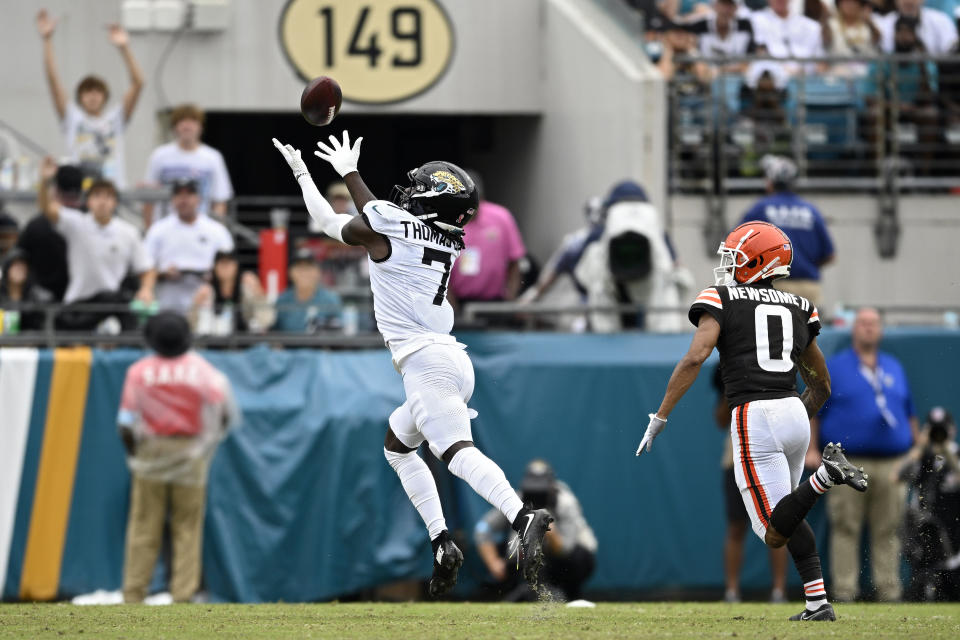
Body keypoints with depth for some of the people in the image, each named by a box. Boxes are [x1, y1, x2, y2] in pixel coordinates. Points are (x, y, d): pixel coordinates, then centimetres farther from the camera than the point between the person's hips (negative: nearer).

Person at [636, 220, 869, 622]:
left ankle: (826, 475, -27)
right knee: (786, 517, 25)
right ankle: (819, 603, 11)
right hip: (795, 411, 6)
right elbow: (821, 385, 24)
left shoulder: (721, 301, 3)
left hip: (754, 418, -6)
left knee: (774, 533, -5)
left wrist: (659, 418, -10)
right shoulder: (798, 309, 19)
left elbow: (695, 358, -12)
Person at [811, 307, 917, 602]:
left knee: (888, 532, 4)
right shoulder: (834, 367, 6)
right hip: (849, 464, -4)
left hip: (891, 464, 4)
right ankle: (844, 592, -3)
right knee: (846, 530, -4)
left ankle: (889, 591, 7)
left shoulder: (895, 368, 18)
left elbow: (910, 413, 22)